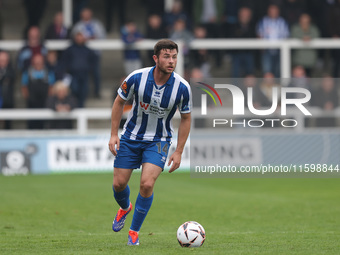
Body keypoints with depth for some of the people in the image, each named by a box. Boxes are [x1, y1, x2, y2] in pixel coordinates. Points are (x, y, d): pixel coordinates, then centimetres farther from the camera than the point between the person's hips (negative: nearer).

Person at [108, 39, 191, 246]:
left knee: (147, 184, -18)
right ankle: (125, 208, 41)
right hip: (131, 137, 1)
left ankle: (134, 231, 1)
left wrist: (179, 152, -4)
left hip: (159, 141, -1)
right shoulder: (137, 78, -18)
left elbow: (186, 118, -2)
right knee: (119, 183, 3)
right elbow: (119, 102, 0)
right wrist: (114, 134, -4)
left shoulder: (182, 87, -17)